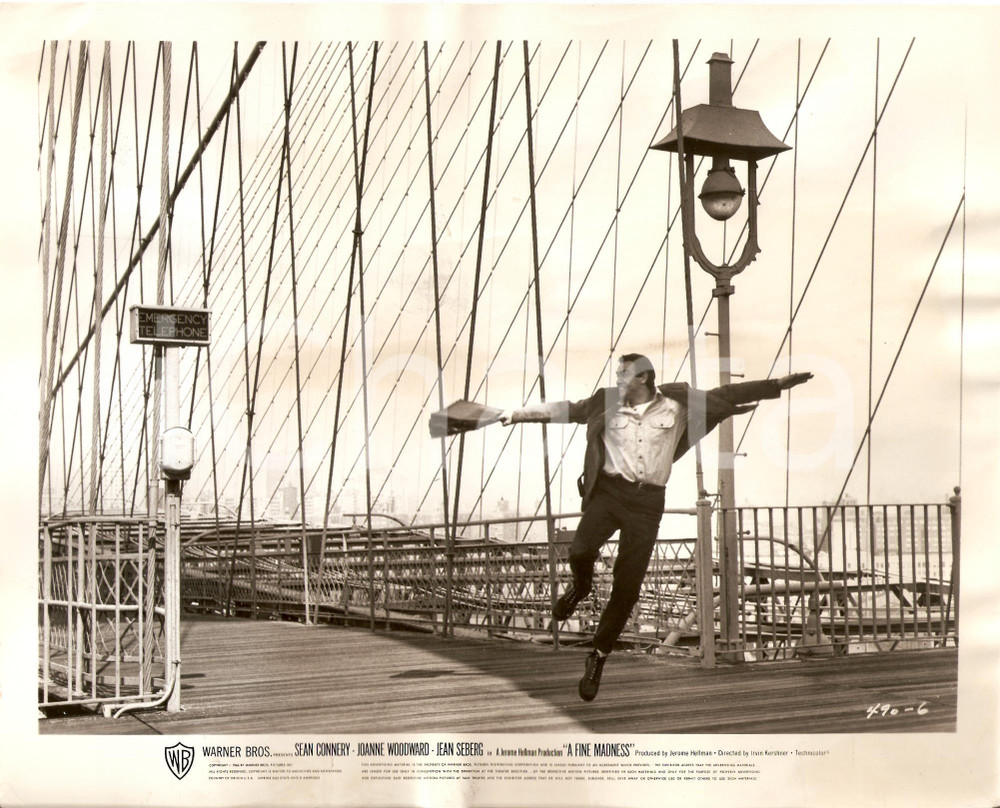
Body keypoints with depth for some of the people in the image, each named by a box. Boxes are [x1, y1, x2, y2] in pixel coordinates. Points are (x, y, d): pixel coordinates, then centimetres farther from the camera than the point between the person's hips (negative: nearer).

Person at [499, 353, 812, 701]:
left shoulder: (678, 404, 6)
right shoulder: (607, 403, 8)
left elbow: (727, 395, 9)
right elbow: (565, 409, 9)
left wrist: (779, 384, 7)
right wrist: (517, 414, 3)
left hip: (647, 501, 0)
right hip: (608, 490, 0)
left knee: (626, 589, -1)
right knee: (580, 551, -25)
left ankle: (598, 656, 18)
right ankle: (580, 587, 14)